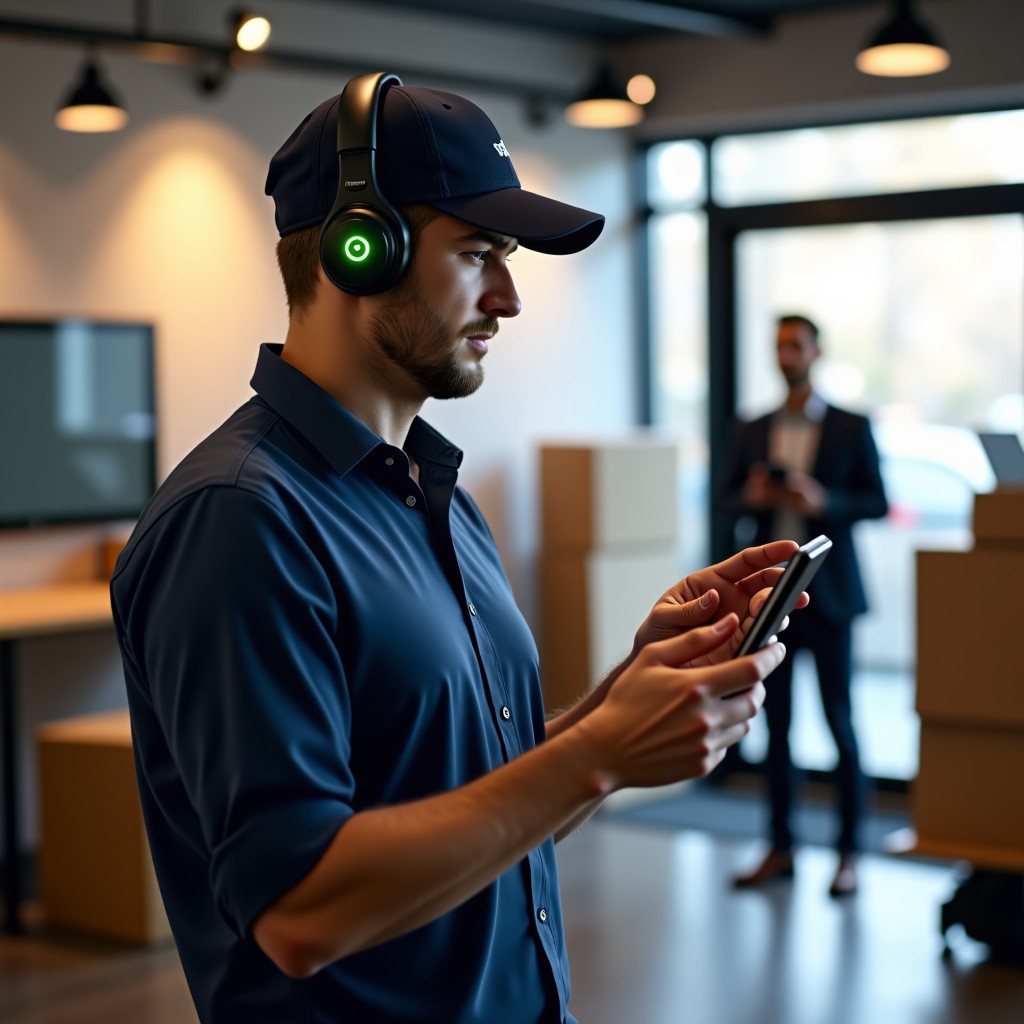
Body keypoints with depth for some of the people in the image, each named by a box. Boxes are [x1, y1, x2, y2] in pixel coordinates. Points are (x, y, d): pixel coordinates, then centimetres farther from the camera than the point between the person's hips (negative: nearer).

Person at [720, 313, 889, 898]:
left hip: (827, 593, -3)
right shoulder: (753, 430, 10)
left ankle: (850, 853, 9)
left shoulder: (852, 428, 0)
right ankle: (781, 849, 16)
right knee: (775, 723, 7)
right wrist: (751, 497, -9)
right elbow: (730, 498, 13)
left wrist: (825, 501, -18)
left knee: (840, 723, 1)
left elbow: (878, 502, -1)